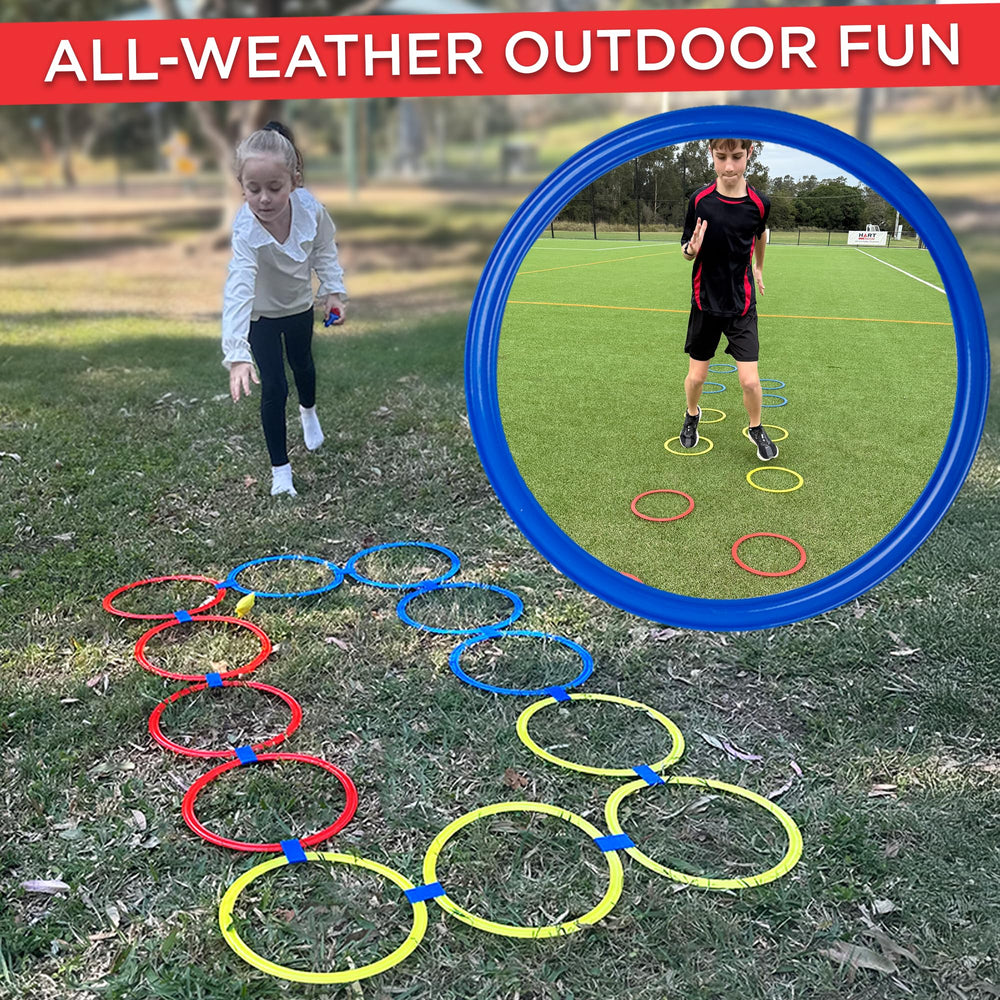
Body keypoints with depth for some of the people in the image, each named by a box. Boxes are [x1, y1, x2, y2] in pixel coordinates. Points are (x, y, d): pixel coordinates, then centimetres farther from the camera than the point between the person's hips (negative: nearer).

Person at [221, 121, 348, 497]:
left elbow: (324, 250, -8)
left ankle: (308, 411, 61)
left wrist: (334, 290, -17)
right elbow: (238, 290, -51)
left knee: (302, 364, 28)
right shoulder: (245, 230, -41)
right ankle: (280, 469, 11)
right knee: (273, 388, -6)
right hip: (261, 314, -4)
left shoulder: (309, 208, -30)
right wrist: (237, 355, -60)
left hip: (299, 303, 4)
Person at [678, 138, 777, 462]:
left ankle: (756, 429, 22)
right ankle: (692, 416, 40)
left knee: (750, 380, -6)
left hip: (742, 305, 0)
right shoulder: (700, 199, -10)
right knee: (696, 376, 8)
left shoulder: (759, 203, -9)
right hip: (705, 303, 0)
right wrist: (692, 248, -23)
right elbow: (686, 249, 0)